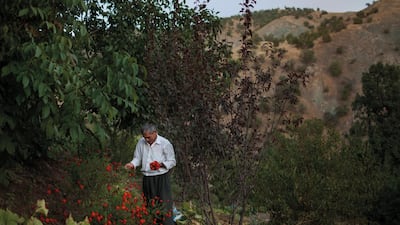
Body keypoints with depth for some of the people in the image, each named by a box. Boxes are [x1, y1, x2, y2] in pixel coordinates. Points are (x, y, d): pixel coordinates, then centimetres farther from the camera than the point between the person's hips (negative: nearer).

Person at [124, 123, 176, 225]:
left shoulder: (165, 143, -9)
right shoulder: (141, 142, 4)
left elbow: (172, 162, -4)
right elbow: (137, 158, 14)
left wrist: (160, 164, -21)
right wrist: (132, 164, -8)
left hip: (161, 178, -5)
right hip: (147, 179, 5)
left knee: (164, 205, -6)